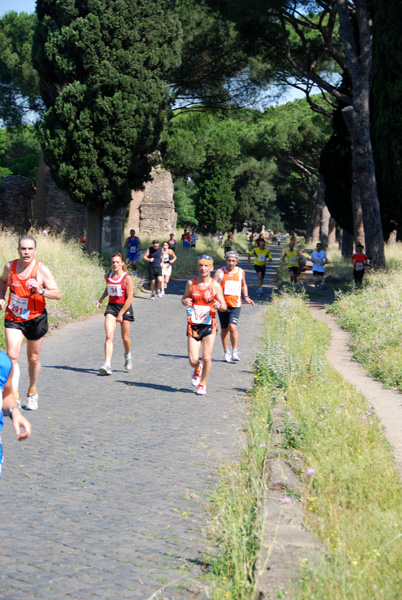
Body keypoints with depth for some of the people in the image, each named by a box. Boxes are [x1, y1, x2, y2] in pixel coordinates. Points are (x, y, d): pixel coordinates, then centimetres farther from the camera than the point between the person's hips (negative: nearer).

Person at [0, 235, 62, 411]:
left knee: (33, 358, 11)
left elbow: (58, 294, -15)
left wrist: (41, 291, -32)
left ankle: (32, 392, 33)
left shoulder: (42, 269, -12)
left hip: (35, 319, -1)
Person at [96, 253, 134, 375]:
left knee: (125, 338, 9)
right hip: (111, 307, 3)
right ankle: (107, 364, -19)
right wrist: (101, 299, 12)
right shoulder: (108, 277, 4)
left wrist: (121, 314, -15)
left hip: (125, 308, -3)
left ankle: (127, 356, 40)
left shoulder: (127, 278, -11)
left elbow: (129, 298, -13)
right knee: (109, 336, -13)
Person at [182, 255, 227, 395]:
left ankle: (203, 384, 20)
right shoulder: (191, 283, 3)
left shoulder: (215, 286, -2)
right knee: (193, 360, -5)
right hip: (193, 325, 1)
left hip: (209, 326, -1)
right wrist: (185, 301, -8)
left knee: (206, 358, -5)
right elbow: (184, 298, 17)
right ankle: (197, 369, 32)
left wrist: (219, 305, -22)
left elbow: (224, 306, 2)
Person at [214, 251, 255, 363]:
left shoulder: (241, 272, 9)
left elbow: (243, 285, 26)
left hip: (235, 304, 0)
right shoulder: (220, 272, 2)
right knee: (224, 329, 7)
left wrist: (246, 297, 14)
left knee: (232, 326, -17)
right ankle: (226, 352, 22)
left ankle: (235, 352, -7)